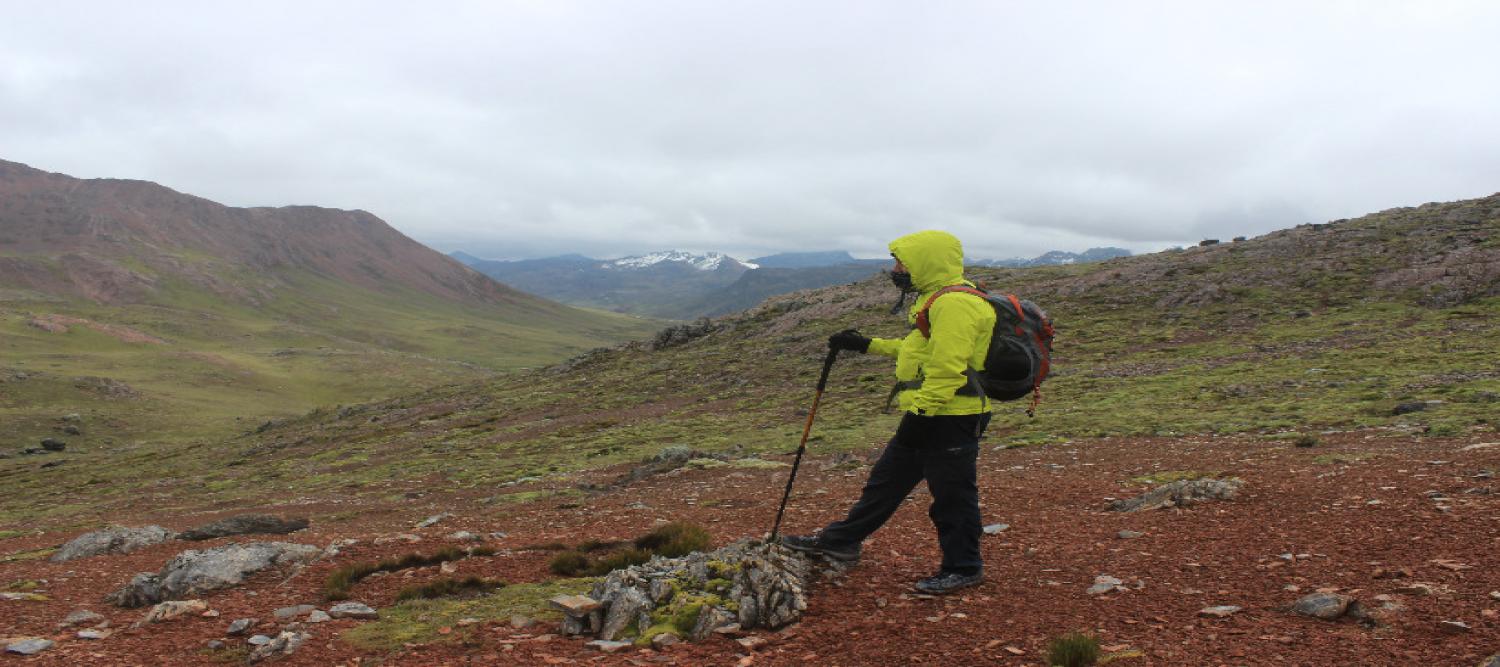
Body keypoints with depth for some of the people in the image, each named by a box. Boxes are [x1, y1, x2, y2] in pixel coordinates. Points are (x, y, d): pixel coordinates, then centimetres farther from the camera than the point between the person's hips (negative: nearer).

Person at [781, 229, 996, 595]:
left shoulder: (955, 303, -19)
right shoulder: (938, 299, 16)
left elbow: (948, 368, -26)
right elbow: (917, 348, 27)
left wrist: (920, 412, -24)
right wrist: (866, 344, 24)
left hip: (951, 418, -11)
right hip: (928, 415, 11)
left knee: (952, 495, 3)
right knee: (887, 479, 17)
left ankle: (963, 568, 18)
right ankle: (840, 541, 26)